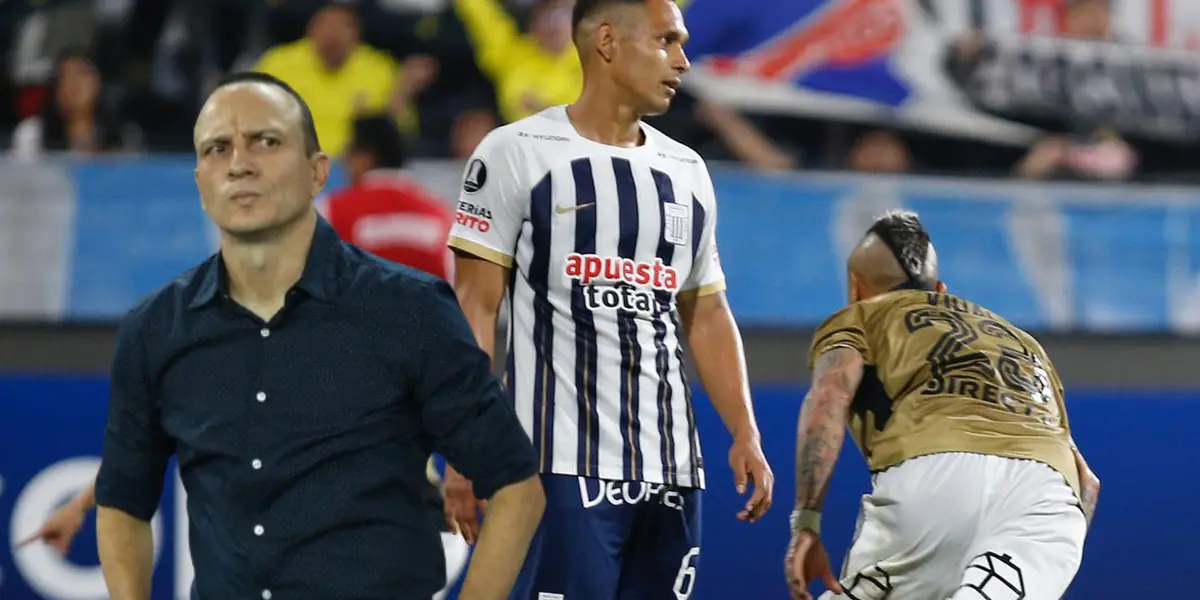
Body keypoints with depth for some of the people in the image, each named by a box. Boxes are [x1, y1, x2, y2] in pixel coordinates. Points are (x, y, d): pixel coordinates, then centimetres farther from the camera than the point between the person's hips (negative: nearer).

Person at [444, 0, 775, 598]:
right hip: (561, 463, -6)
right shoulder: (517, 152, -1)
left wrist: (745, 435, 8)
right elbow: (474, 308, -4)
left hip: (669, 468, 6)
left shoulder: (686, 172, 16)